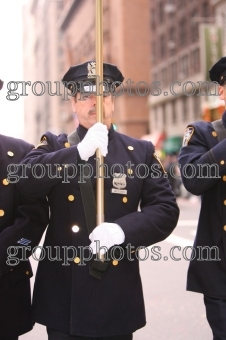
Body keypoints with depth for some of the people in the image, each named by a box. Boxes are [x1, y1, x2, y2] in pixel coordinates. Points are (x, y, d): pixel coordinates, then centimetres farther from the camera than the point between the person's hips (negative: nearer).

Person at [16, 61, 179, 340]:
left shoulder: (141, 151, 6)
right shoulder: (54, 146, 6)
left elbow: (165, 209, -2)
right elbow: (26, 180, -14)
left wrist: (123, 230, -20)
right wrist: (78, 151, -24)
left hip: (118, 293, 1)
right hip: (63, 292, 0)